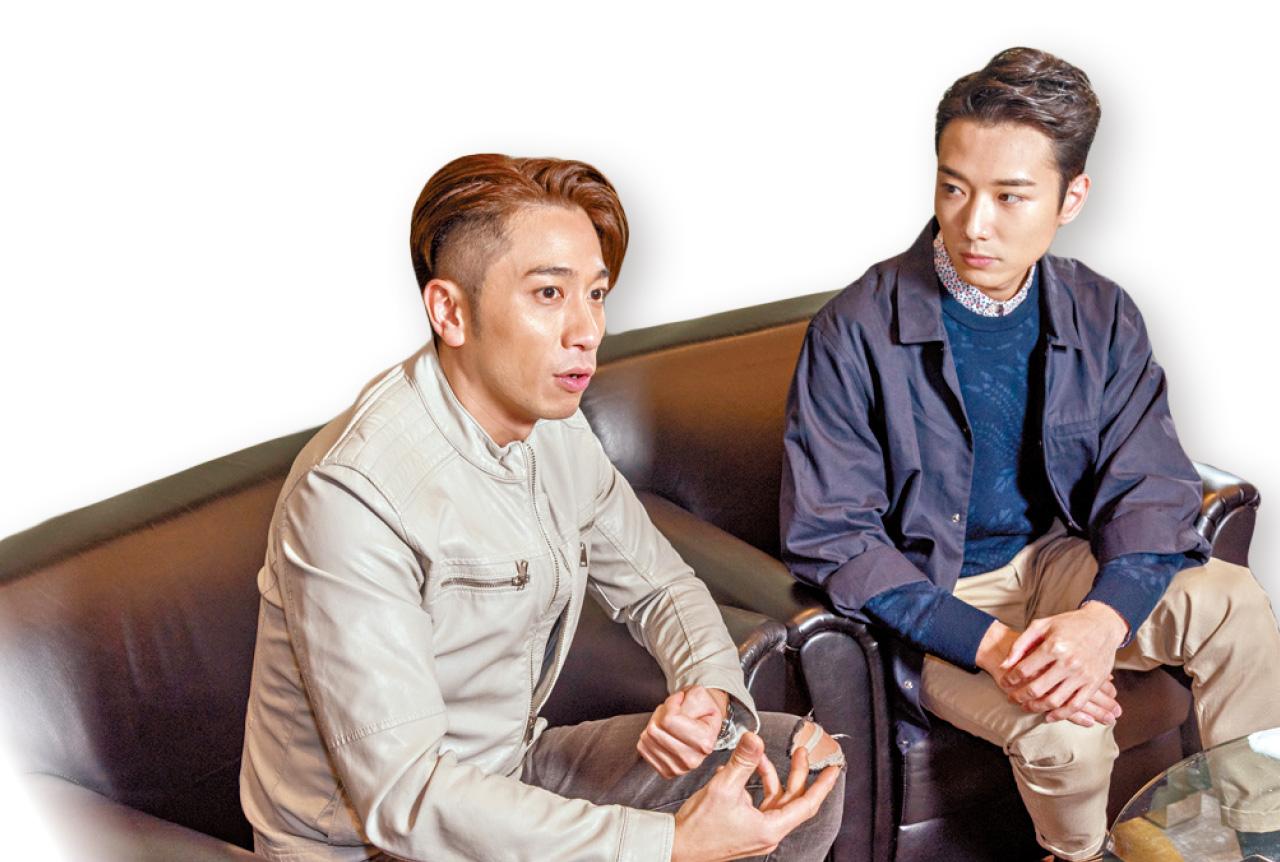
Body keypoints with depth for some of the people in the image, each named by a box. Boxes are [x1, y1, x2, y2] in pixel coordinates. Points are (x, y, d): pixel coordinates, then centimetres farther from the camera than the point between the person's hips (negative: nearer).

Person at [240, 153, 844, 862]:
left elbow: (657, 585, 12)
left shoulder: (556, 429, -2)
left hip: (514, 772, 8)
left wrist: (710, 693, -11)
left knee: (805, 760, 4)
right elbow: (401, 796, -30)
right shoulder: (352, 495, -28)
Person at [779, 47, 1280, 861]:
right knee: (1065, 736, -27)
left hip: (1051, 559, 5)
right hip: (924, 596, -4)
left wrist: (1104, 616, -29)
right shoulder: (855, 333, -18)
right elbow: (828, 537, -18)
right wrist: (987, 643, -29)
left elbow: (1151, 488, -6)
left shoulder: (1102, 317, -4)